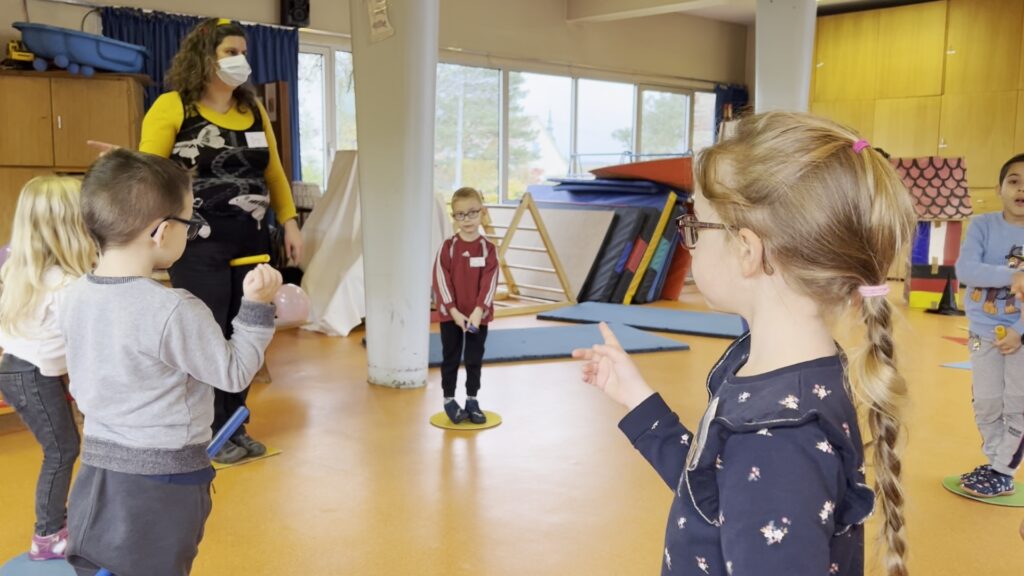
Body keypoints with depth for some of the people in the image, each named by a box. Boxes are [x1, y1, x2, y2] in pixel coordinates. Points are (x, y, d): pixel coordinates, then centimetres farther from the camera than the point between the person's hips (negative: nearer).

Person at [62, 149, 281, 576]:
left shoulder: (76, 296, 1)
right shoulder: (175, 311, -22)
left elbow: (81, 387, 12)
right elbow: (235, 374, -12)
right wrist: (257, 306, -8)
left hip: (94, 471, 6)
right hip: (161, 486, -6)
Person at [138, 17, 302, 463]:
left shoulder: (253, 111, 12)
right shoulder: (171, 107, -5)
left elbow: (273, 172, 17)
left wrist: (289, 222, 11)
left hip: (251, 243, 5)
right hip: (198, 246, -5)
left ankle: (236, 426, 23)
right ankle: (213, 433, 16)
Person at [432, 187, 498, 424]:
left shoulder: (488, 249, -4)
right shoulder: (447, 247, -6)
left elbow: (489, 283, -9)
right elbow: (441, 281, -9)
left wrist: (478, 311, -20)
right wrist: (454, 311, -16)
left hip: (478, 315, 1)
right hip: (450, 315, -1)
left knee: (475, 359, 11)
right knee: (450, 359, 9)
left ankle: (472, 400, 24)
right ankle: (449, 400, 22)